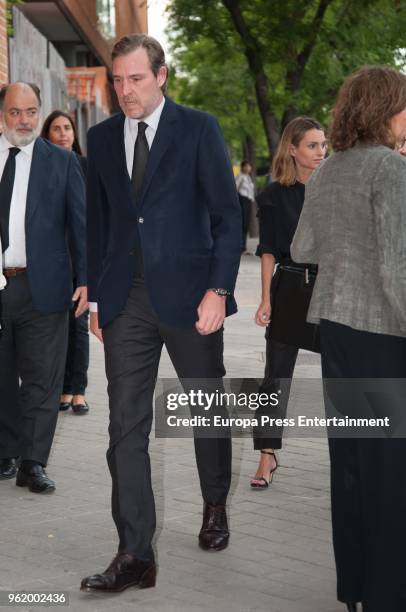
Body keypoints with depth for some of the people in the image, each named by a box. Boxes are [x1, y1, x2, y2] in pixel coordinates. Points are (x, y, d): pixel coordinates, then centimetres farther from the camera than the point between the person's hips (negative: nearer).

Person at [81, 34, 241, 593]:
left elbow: (227, 215, -5)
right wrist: (97, 296, 9)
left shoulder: (198, 129, -3)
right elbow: (98, 222, 14)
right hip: (126, 302, 3)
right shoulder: (102, 138, 9)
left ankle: (216, 507, 37)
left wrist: (218, 290, -13)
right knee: (126, 426, -3)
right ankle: (135, 555, -1)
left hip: (188, 294, -3)